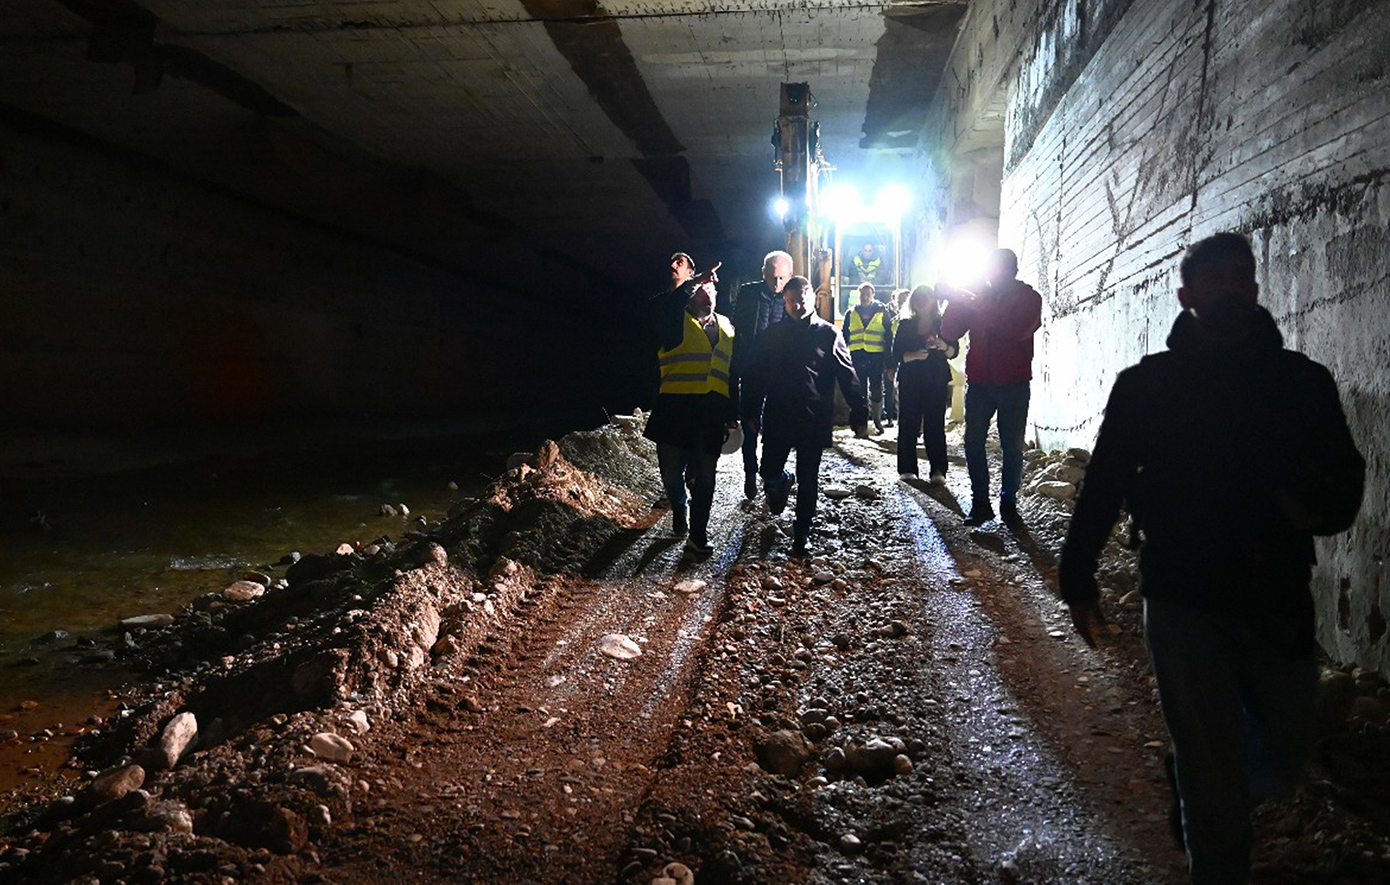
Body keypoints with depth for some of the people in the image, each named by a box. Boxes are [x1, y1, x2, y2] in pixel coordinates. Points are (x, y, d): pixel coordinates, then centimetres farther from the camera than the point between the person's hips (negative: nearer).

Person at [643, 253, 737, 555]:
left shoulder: (726, 326, 17)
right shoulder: (677, 321, 1)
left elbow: (731, 373, 21)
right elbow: (662, 307, -25)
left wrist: (732, 414, 19)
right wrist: (693, 281, -30)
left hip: (712, 412, 4)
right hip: (676, 408, -4)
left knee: (704, 476, 6)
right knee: (671, 473, 2)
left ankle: (698, 535, 16)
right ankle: (678, 510, 33)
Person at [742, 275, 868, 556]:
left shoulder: (828, 333, 0)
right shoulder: (773, 334, 6)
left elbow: (848, 377, -1)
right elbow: (758, 375, 10)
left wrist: (859, 414, -5)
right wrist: (751, 412, 8)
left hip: (814, 420, -2)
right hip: (777, 417, 2)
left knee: (808, 481, 5)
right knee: (769, 473, 2)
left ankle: (801, 534, 19)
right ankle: (783, 483, 38)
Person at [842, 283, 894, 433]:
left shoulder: (882, 312, 5)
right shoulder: (851, 313, 10)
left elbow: (889, 336, 5)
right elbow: (845, 336, 13)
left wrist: (887, 355, -3)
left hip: (876, 357, -1)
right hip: (857, 357, 1)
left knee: (876, 389, 3)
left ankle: (876, 418, 18)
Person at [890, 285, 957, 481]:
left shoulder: (942, 323, 8)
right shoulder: (905, 325, 7)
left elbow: (954, 352, 5)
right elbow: (897, 354, 1)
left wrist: (945, 347, -17)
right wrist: (914, 355, -18)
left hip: (937, 381, 0)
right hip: (910, 381, 1)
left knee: (935, 425, -5)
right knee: (909, 424, -2)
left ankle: (938, 471, -6)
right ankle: (907, 469, 4)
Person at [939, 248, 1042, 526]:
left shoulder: (1028, 298, 1)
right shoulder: (977, 297, 9)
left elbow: (1019, 330, -20)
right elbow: (950, 331, 1)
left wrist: (981, 307, -21)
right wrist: (956, 301, -15)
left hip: (1013, 384, -2)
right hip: (979, 383, 2)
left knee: (1012, 446, 3)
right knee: (973, 443, -1)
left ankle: (1009, 502, 13)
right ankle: (980, 503, 8)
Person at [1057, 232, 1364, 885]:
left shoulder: (1302, 381, 4)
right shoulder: (1146, 385, -2)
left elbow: (1344, 475, 8)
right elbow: (1103, 484, 2)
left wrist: (1320, 507, -15)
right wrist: (1078, 577, 3)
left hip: (1279, 602, 3)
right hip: (1183, 603, -3)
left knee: (1281, 758, 15)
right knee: (1212, 769, 4)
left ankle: (1205, 809, 46)